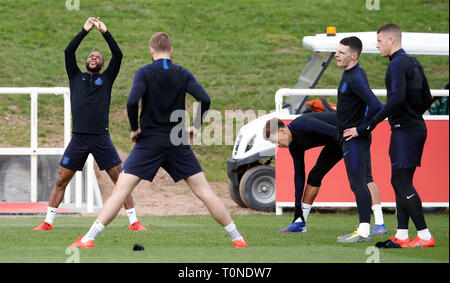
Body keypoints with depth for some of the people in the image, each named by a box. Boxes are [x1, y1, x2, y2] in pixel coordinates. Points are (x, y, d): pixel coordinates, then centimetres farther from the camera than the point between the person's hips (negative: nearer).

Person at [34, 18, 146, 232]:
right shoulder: (76, 77, 14)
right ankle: (48, 222, 9)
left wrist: (105, 32, -3)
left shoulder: (106, 78, 13)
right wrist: (85, 31, -2)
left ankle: (134, 222, 1)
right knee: (61, 180, 1)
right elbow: (69, 51, 2)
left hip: (101, 138, 0)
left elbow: (118, 55, 2)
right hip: (78, 138, 0)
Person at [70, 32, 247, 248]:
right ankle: (237, 239, 8)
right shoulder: (183, 74, 4)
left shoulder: (145, 73, -3)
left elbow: (132, 102, -17)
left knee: (121, 190, -3)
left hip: (149, 142, -2)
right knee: (204, 191, 6)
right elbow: (204, 99, -7)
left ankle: (88, 239, -10)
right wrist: (196, 126, 6)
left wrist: (134, 128, -2)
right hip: (178, 142, 2)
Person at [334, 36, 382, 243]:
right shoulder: (349, 74, 13)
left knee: (358, 183, -10)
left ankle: (364, 231, -10)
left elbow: (375, 106, -28)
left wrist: (360, 129, -18)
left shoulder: (355, 78, -19)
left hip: (354, 140, -10)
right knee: (360, 183, 11)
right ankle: (364, 230, 15)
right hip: (349, 138, 10)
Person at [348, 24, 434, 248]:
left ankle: (425, 236, -13)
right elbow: (427, 99, 20)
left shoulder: (397, 64, -14)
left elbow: (397, 98, -26)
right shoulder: (414, 63, 16)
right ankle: (401, 236, 11)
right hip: (417, 127, 10)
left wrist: (370, 124, -25)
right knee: (399, 182, 11)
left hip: (404, 131, -10)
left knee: (403, 183, -10)